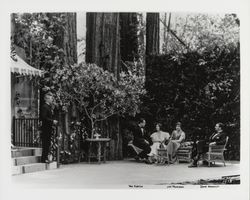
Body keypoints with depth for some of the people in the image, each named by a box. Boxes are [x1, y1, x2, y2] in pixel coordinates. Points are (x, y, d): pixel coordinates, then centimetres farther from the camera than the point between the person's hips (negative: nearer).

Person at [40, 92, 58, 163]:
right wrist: (52, 121, -18)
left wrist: (53, 121, 10)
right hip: (46, 127, -10)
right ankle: (44, 158, -3)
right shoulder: (44, 107, -13)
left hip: (49, 128, 10)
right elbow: (43, 118, -20)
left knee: (47, 143, 11)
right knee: (45, 143, -7)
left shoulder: (48, 107, 17)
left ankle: (45, 158, 16)